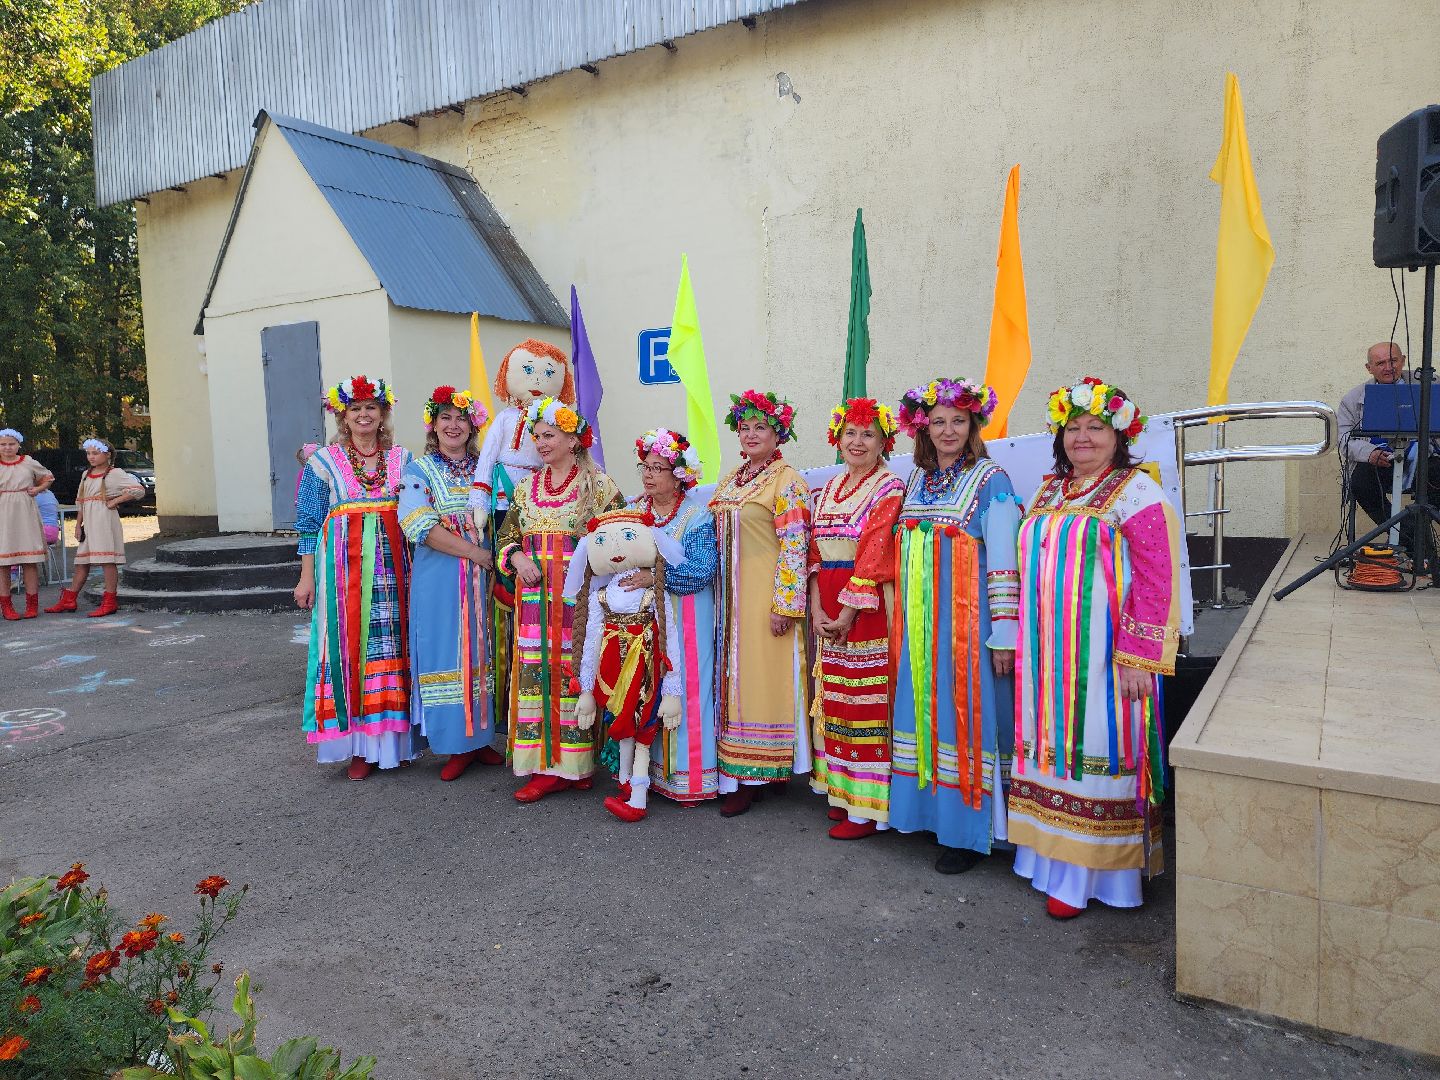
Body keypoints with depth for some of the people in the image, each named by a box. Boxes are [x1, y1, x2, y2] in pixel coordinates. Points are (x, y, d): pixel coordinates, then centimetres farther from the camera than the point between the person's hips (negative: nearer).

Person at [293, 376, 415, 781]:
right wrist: (307, 577, -2)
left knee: (393, 646, 3)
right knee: (350, 647, 0)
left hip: (393, 567, 2)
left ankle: (393, 738, 14)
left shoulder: (402, 459, 10)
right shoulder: (325, 462, 5)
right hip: (344, 568, -2)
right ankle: (359, 746, 8)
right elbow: (310, 523, 4)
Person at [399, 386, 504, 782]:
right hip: (439, 581, -3)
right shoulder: (418, 471, 2)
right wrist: (474, 552, -16)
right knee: (447, 655, 0)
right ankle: (458, 745, 10)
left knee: (481, 652, 6)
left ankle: (482, 737, 18)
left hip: (482, 578, 3)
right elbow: (419, 525, -12)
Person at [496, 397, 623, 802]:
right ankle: (546, 763, 10)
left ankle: (578, 762, 9)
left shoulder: (599, 486, 0)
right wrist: (517, 557, -3)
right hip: (535, 597, 5)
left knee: (576, 671, -3)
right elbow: (507, 535, 17)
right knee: (535, 673, 2)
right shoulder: (527, 488, 15)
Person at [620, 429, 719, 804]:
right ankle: (648, 767, 18)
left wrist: (656, 576, -24)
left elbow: (702, 572, -15)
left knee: (684, 687, -2)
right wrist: (627, 578, -10)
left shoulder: (697, 516, -6)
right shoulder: (632, 510, 9)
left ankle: (687, 776, 8)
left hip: (684, 617, -4)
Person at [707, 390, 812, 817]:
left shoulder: (787, 481, -8)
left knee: (761, 677, -2)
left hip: (766, 596, -7)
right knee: (734, 678, 9)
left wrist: (785, 604, -19)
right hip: (730, 596, 7)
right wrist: (719, 597, 13)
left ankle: (755, 772, 7)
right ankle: (739, 771, 18)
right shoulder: (729, 481, 15)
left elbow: (794, 545, -14)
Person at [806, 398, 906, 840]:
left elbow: (875, 554, -13)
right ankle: (842, 790, 23)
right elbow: (815, 553, 9)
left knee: (866, 703, -4)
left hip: (868, 607, -7)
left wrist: (848, 611, -17)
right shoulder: (828, 490, 14)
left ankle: (868, 808, 4)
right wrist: (816, 608, -3)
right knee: (834, 700, 11)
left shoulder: (889, 489, -6)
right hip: (828, 609, 7)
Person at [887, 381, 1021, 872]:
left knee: (966, 715, -1)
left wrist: (1004, 633, -16)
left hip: (968, 621, -6)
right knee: (927, 711, 12)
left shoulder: (990, 480, -7)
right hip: (920, 624, 6)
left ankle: (971, 832, 11)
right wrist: (901, 621, 16)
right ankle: (931, 808, 26)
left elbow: (1004, 562, -12)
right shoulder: (916, 480, 11)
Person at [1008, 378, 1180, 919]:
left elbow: (1156, 581, -13)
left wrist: (1136, 657, -18)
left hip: (1101, 655, -6)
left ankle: (1088, 872, 11)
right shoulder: (1047, 493, 14)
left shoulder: (1136, 493, -6)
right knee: (1051, 748, 10)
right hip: (1047, 654, 6)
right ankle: (1053, 855, 22)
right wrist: (1023, 642, 13)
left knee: (1096, 751, 0)